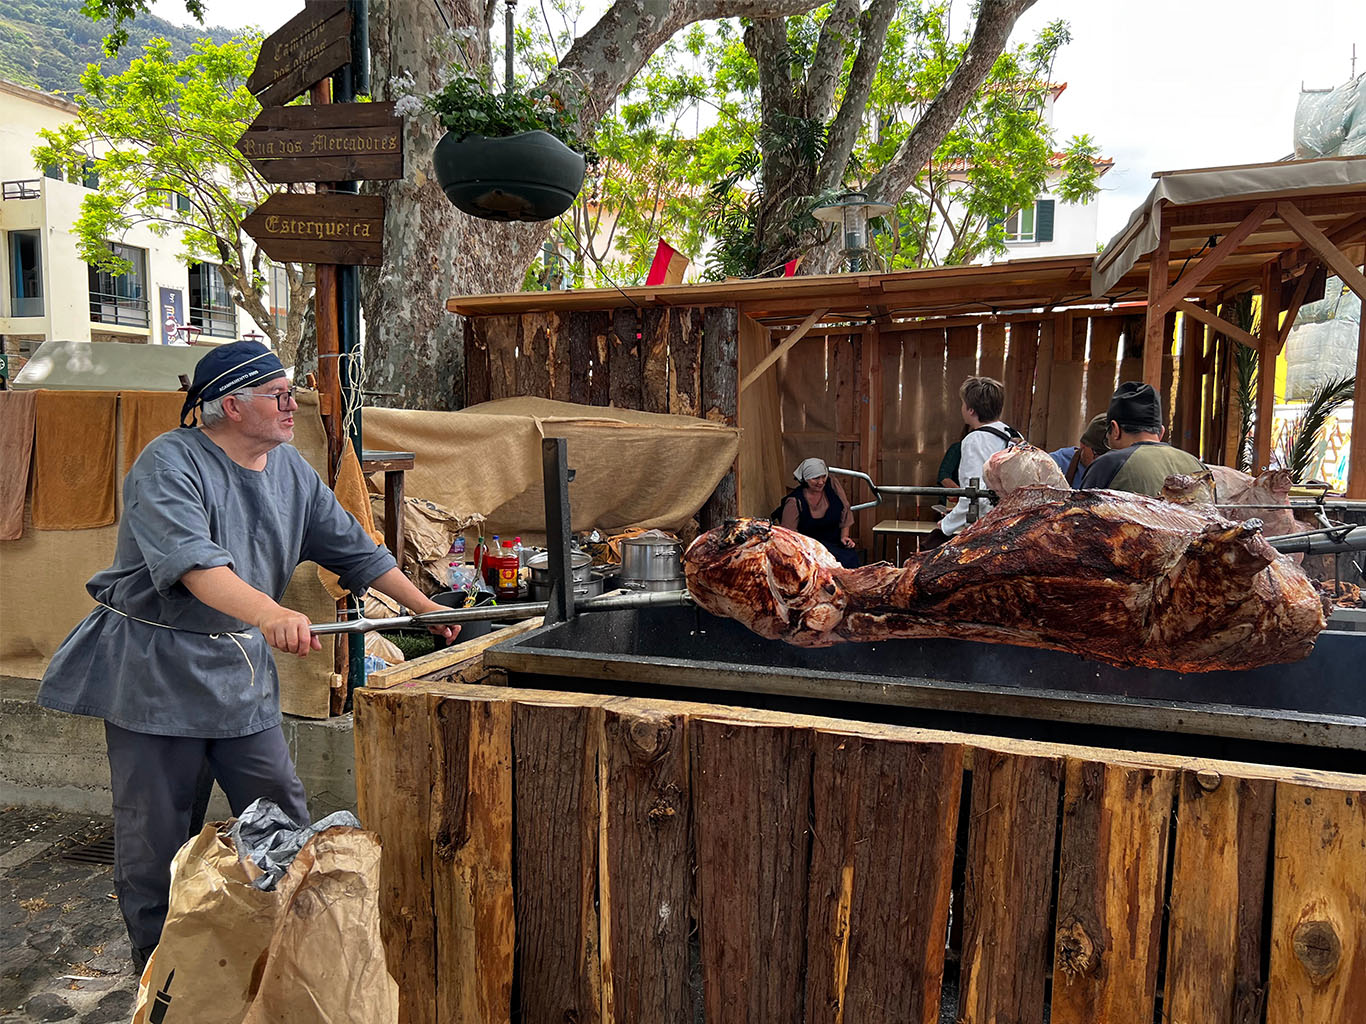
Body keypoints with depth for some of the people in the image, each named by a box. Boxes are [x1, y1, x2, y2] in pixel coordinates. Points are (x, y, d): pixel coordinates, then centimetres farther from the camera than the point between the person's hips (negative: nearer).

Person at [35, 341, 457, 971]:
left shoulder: (290, 469, 5)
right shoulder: (169, 464, -16)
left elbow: (355, 550, 10)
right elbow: (191, 560, -34)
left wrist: (427, 609, 6)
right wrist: (270, 614, -50)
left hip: (243, 669, 6)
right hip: (155, 669, -6)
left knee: (284, 821, 10)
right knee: (154, 830, 6)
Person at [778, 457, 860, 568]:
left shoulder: (833, 486, 1)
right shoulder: (795, 501, -10)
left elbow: (845, 513, 12)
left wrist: (844, 537, 3)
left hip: (835, 541, 4)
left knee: (853, 557, -24)